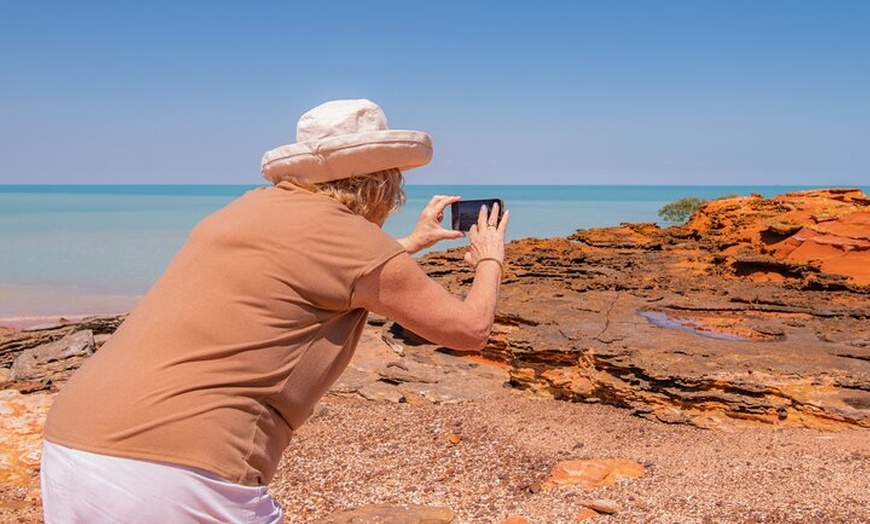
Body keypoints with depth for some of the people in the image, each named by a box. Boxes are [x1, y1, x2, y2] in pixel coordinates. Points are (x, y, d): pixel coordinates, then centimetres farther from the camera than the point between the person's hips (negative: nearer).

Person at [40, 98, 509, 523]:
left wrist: (413, 241, 48)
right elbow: (469, 329, 6)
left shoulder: (257, 205, 17)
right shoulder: (347, 235, -5)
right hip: (177, 474, -8)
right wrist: (489, 261, 26)